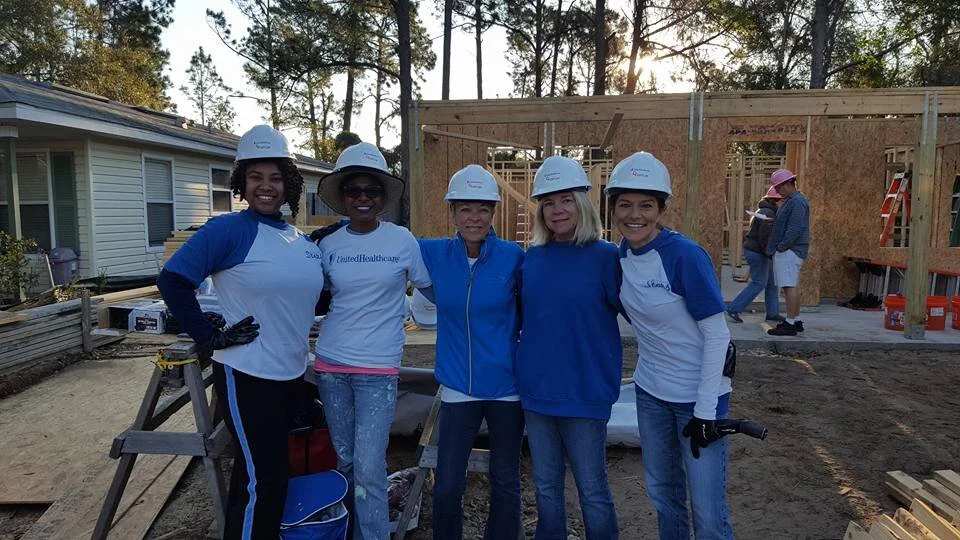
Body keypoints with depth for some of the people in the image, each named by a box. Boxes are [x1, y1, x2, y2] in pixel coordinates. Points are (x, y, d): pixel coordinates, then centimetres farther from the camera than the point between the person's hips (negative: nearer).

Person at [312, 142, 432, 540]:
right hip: (330, 365, 3)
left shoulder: (402, 241, -5)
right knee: (344, 461, 15)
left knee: (369, 468, -7)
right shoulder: (328, 244, 3)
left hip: (378, 369, -3)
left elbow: (432, 289, 6)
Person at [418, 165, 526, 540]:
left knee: (505, 481, 15)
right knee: (447, 486, 5)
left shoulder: (513, 256, -8)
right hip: (458, 386, 1)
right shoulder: (434, 254, -4)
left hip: (506, 385, 0)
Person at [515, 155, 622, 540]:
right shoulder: (532, 257, 3)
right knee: (545, 484, 18)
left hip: (584, 392, -4)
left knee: (592, 489, 9)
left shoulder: (605, 256, -10)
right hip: (535, 390, 5)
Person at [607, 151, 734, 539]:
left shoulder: (686, 256, -21)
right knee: (663, 493, 20)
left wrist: (704, 411, -17)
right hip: (651, 391, 6)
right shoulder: (621, 256, -3)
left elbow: (717, 334, -18)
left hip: (698, 395, -6)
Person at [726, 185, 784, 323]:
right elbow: (765, 236, -22)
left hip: (753, 249, 11)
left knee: (772, 282, 12)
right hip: (757, 252, -11)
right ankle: (734, 309, -5)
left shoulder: (762, 211, 16)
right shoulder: (768, 213, -16)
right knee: (758, 283, -6)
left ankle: (772, 313, 17)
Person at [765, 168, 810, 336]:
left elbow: (795, 229, -21)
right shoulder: (790, 200, 19)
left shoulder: (797, 202, -14)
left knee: (790, 286, -11)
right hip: (788, 251, 11)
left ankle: (790, 324, -10)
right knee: (792, 286, 15)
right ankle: (796, 321, 22)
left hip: (789, 251, -11)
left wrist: (781, 247, -17)